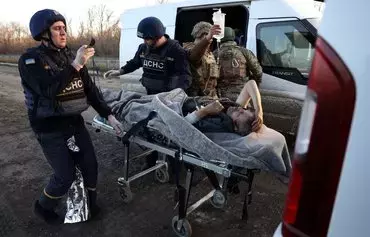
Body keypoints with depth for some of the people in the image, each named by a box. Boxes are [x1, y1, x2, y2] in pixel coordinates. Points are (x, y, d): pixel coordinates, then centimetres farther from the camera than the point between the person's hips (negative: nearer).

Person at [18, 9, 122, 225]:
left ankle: (89, 204, 36)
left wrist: (109, 115, -3)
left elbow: (90, 89, 5)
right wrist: (76, 65, -34)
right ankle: (44, 207, 32)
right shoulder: (31, 59, -11)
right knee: (66, 176, -1)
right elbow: (48, 90, -28)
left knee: (90, 166, 8)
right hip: (50, 129, -5)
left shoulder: (70, 56, 5)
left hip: (76, 123, 5)